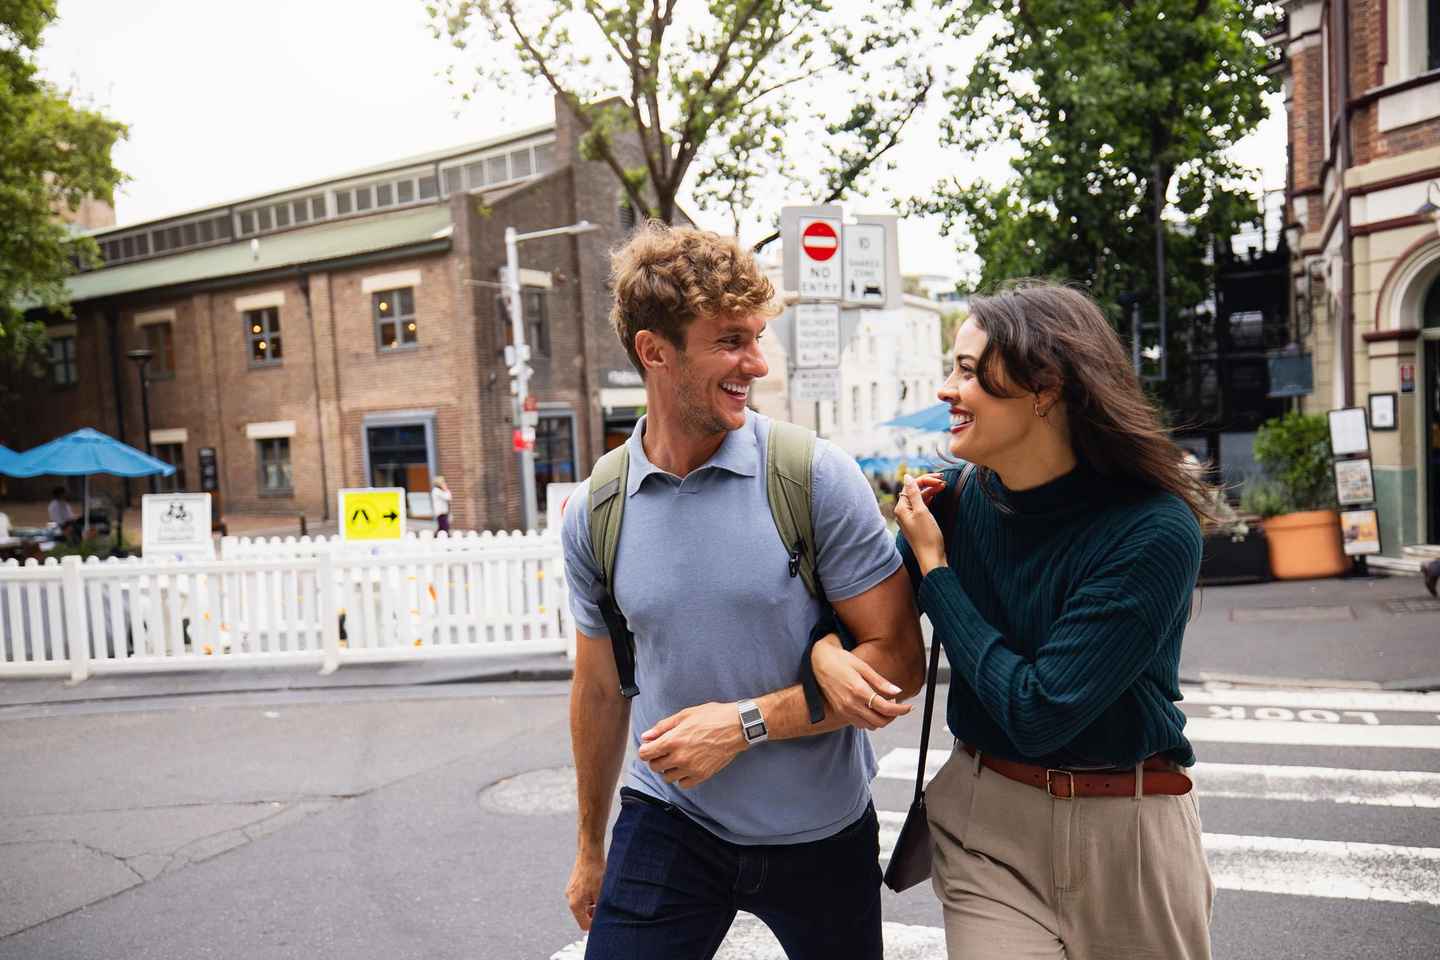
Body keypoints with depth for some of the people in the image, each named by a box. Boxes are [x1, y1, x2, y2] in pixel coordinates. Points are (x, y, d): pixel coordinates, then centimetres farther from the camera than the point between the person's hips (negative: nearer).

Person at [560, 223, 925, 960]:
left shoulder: (817, 478, -14)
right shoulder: (593, 512, -5)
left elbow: (899, 661, -11)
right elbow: (601, 690, 7)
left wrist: (745, 722, -20)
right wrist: (591, 849, 16)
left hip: (822, 834, 0)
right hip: (667, 825, 1)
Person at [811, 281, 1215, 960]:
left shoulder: (1155, 530, -21)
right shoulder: (959, 501, -7)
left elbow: (1037, 713, -24)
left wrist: (934, 567, -18)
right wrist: (826, 652, -19)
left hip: (1126, 831, -2)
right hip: (988, 825, 3)